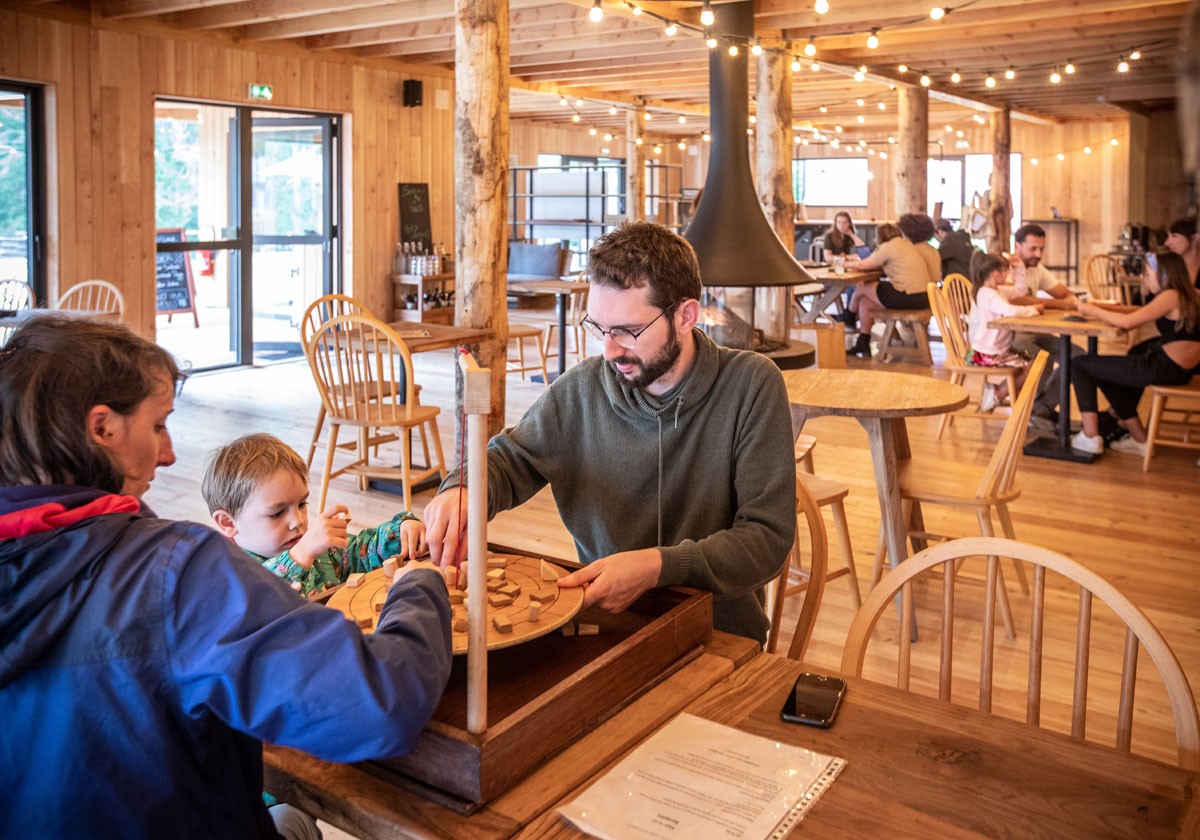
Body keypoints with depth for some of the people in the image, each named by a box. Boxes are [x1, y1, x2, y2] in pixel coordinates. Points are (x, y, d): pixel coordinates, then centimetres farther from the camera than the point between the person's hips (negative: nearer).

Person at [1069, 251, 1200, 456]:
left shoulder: (1172, 296, -15)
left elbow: (1127, 321, -21)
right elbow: (1141, 311, 16)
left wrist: (1092, 310, -7)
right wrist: (1105, 307, 8)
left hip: (1165, 369, -9)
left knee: (1080, 365, -3)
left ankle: (1090, 437, -4)